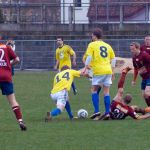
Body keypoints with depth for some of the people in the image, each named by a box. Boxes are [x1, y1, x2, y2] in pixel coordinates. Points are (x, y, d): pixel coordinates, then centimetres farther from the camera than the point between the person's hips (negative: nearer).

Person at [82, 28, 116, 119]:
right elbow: (113, 58, 15)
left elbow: (89, 57, -10)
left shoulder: (92, 45, 1)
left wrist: (86, 68, -6)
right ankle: (107, 112, 2)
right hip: (108, 71, 4)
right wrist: (112, 71, 20)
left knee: (94, 91, 8)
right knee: (106, 92, 6)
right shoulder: (107, 46, 15)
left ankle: (96, 111, -3)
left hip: (98, 71, -4)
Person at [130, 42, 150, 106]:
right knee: (144, 95, 5)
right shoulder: (134, 57, 7)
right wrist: (134, 80, 24)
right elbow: (136, 69, 21)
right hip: (144, 78, 8)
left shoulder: (144, 54, -18)